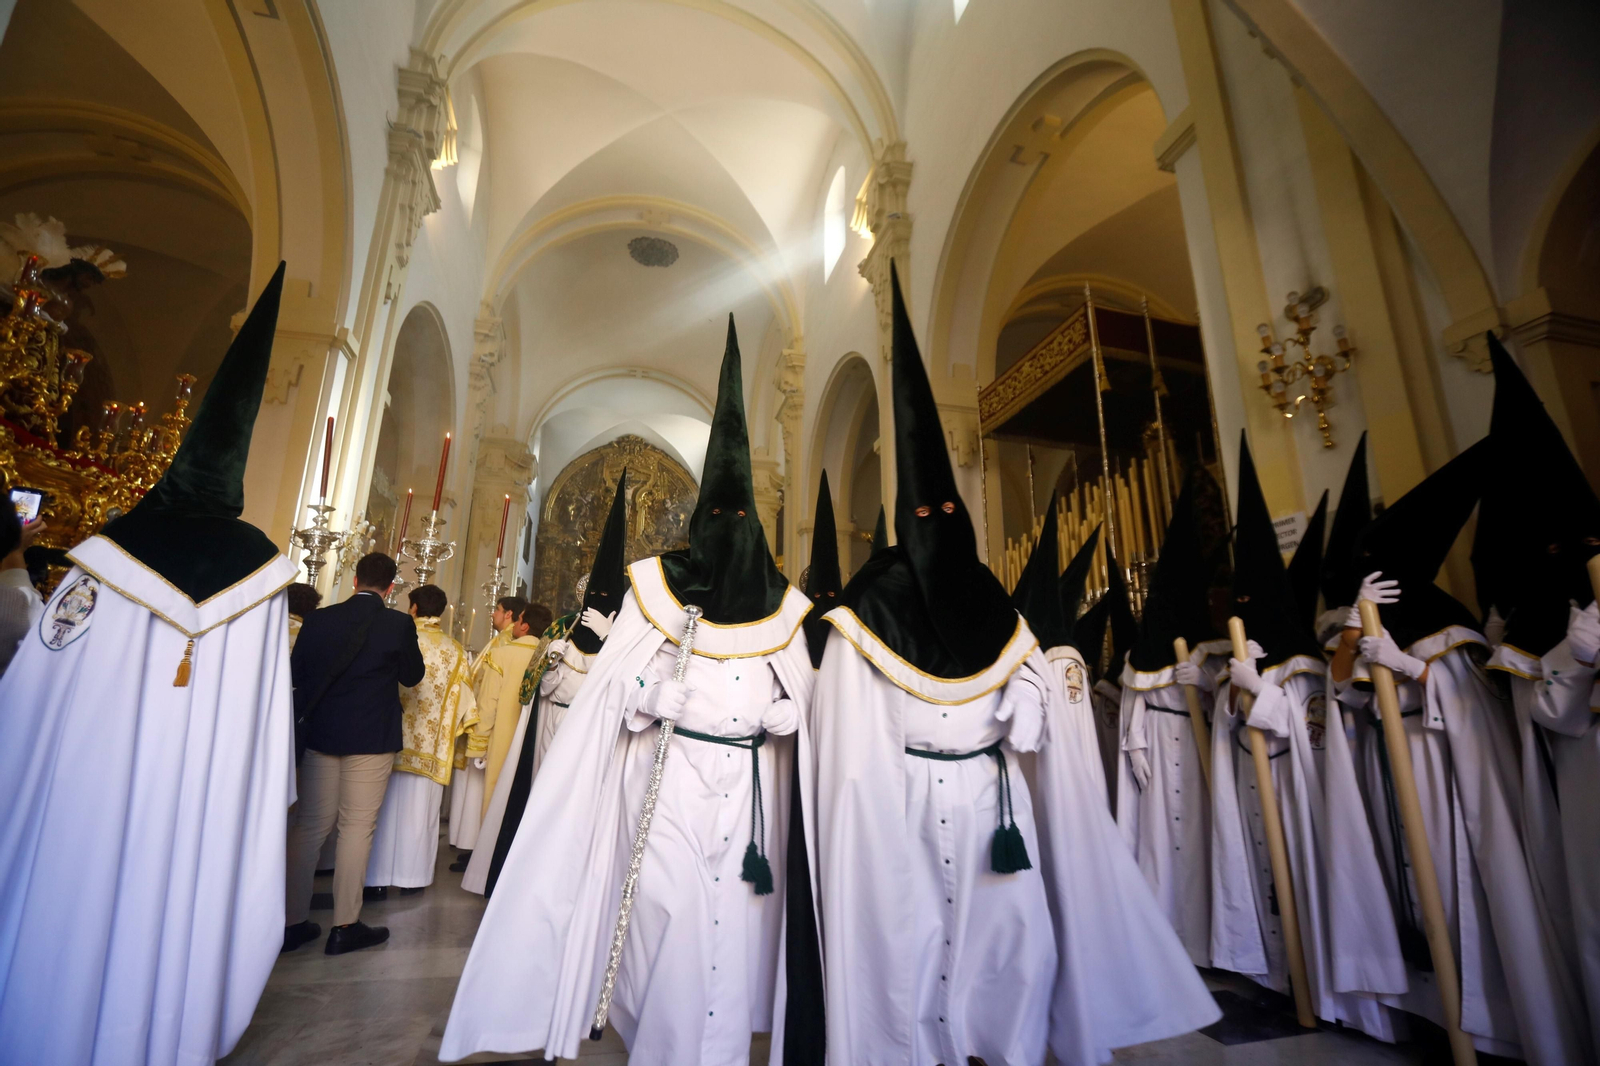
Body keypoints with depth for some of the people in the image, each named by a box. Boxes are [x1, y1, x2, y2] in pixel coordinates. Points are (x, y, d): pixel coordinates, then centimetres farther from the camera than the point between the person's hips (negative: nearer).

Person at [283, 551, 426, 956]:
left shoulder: (318, 619, -1)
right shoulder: (399, 624, -12)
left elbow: (296, 674, 7)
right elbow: (412, 676, 0)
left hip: (321, 735, 4)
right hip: (372, 739, -4)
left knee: (309, 825, 14)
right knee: (357, 827, 4)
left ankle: (292, 921, 22)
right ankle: (345, 925, 11)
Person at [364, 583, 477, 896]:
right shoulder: (456, 651, 2)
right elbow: (461, 699, 4)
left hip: (394, 739, -2)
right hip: (433, 746, 2)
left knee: (386, 807, 7)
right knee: (420, 811, 9)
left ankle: (378, 878, 11)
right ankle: (411, 877, 17)